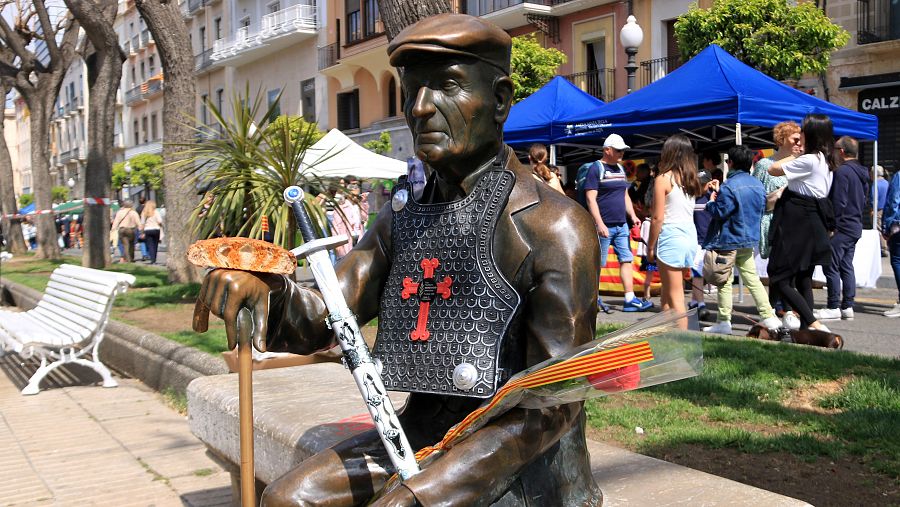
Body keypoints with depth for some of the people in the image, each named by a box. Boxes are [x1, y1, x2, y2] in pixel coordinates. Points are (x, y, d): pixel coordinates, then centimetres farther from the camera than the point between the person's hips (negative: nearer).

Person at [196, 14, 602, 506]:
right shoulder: (402, 212, 4)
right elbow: (319, 323, 2)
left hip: (524, 464, -6)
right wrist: (263, 291, -22)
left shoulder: (554, 227, -18)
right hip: (422, 433, 6)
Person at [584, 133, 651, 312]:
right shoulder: (596, 169, -8)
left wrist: (633, 216, 11)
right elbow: (591, 199, -14)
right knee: (597, 264, 0)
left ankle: (630, 299, 3)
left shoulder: (620, 169, 16)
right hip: (604, 226, -7)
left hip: (622, 225, 8)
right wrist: (600, 224, -20)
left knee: (627, 260, 2)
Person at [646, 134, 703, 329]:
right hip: (690, 236, 7)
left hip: (671, 238, -7)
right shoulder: (691, 179, 9)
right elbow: (687, 209, 5)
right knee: (668, 292, 20)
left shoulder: (663, 179, -9)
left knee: (675, 298, -2)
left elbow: (658, 218, -11)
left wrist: (650, 247, -3)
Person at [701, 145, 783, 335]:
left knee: (725, 282, 1)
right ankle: (769, 316, 11)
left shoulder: (729, 186, -19)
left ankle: (723, 322, 6)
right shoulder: (758, 185, 7)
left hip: (729, 241, -7)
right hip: (749, 240, 7)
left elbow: (719, 212, -20)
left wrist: (711, 201, 3)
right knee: (752, 279, 13)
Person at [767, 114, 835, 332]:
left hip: (798, 223, -9)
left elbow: (773, 170, -8)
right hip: (814, 222, 9)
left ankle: (814, 324, -14)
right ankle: (806, 328, 15)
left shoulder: (809, 160, -17)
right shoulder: (826, 160, 12)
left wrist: (794, 155, 4)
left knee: (779, 279, -6)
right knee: (804, 281, 13)